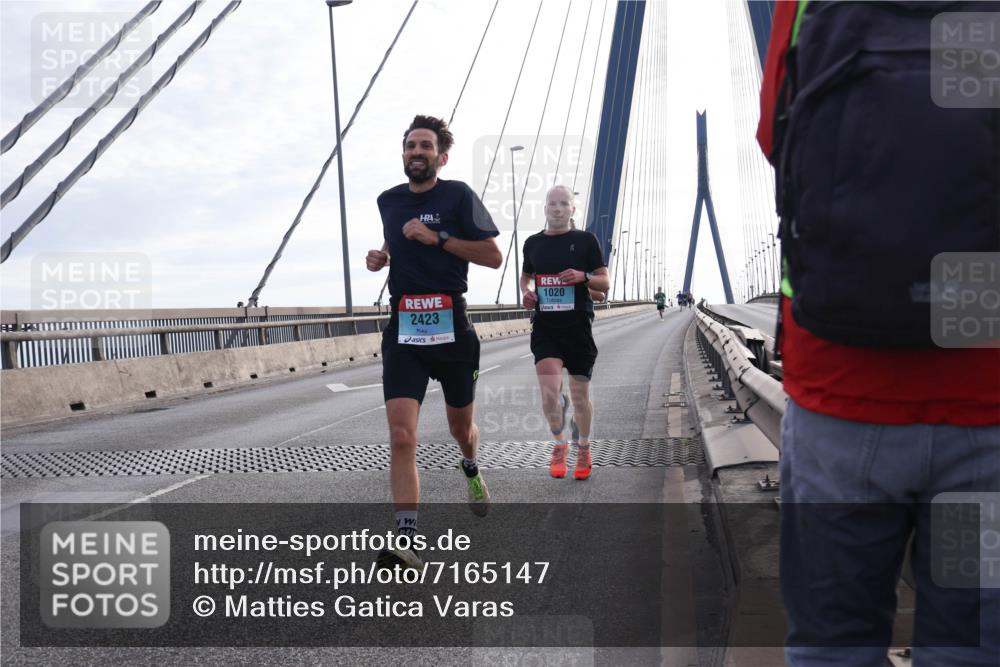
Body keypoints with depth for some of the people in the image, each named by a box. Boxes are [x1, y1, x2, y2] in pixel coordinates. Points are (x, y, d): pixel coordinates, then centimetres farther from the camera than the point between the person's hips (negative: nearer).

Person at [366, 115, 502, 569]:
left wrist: (438, 238, -15)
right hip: (403, 331, 2)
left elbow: (494, 256, -7)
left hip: (451, 326, -2)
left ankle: (471, 471, 53)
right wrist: (380, 258, 9)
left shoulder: (458, 195, -3)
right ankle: (406, 543, -14)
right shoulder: (388, 201, 12)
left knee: (461, 427, 17)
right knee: (401, 437, -14)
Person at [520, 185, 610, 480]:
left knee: (580, 395, 8)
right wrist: (526, 292, 2)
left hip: (578, 326, -1)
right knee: (549, 393, -13)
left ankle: (583, 448, 32)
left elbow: (605, 283, 3)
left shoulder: (586, 240, 0)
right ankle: (559, 444, 16)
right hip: (545, 326, 1)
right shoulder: (533, 242, 8)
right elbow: (526, 275, 24)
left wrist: (583, 276, -17)